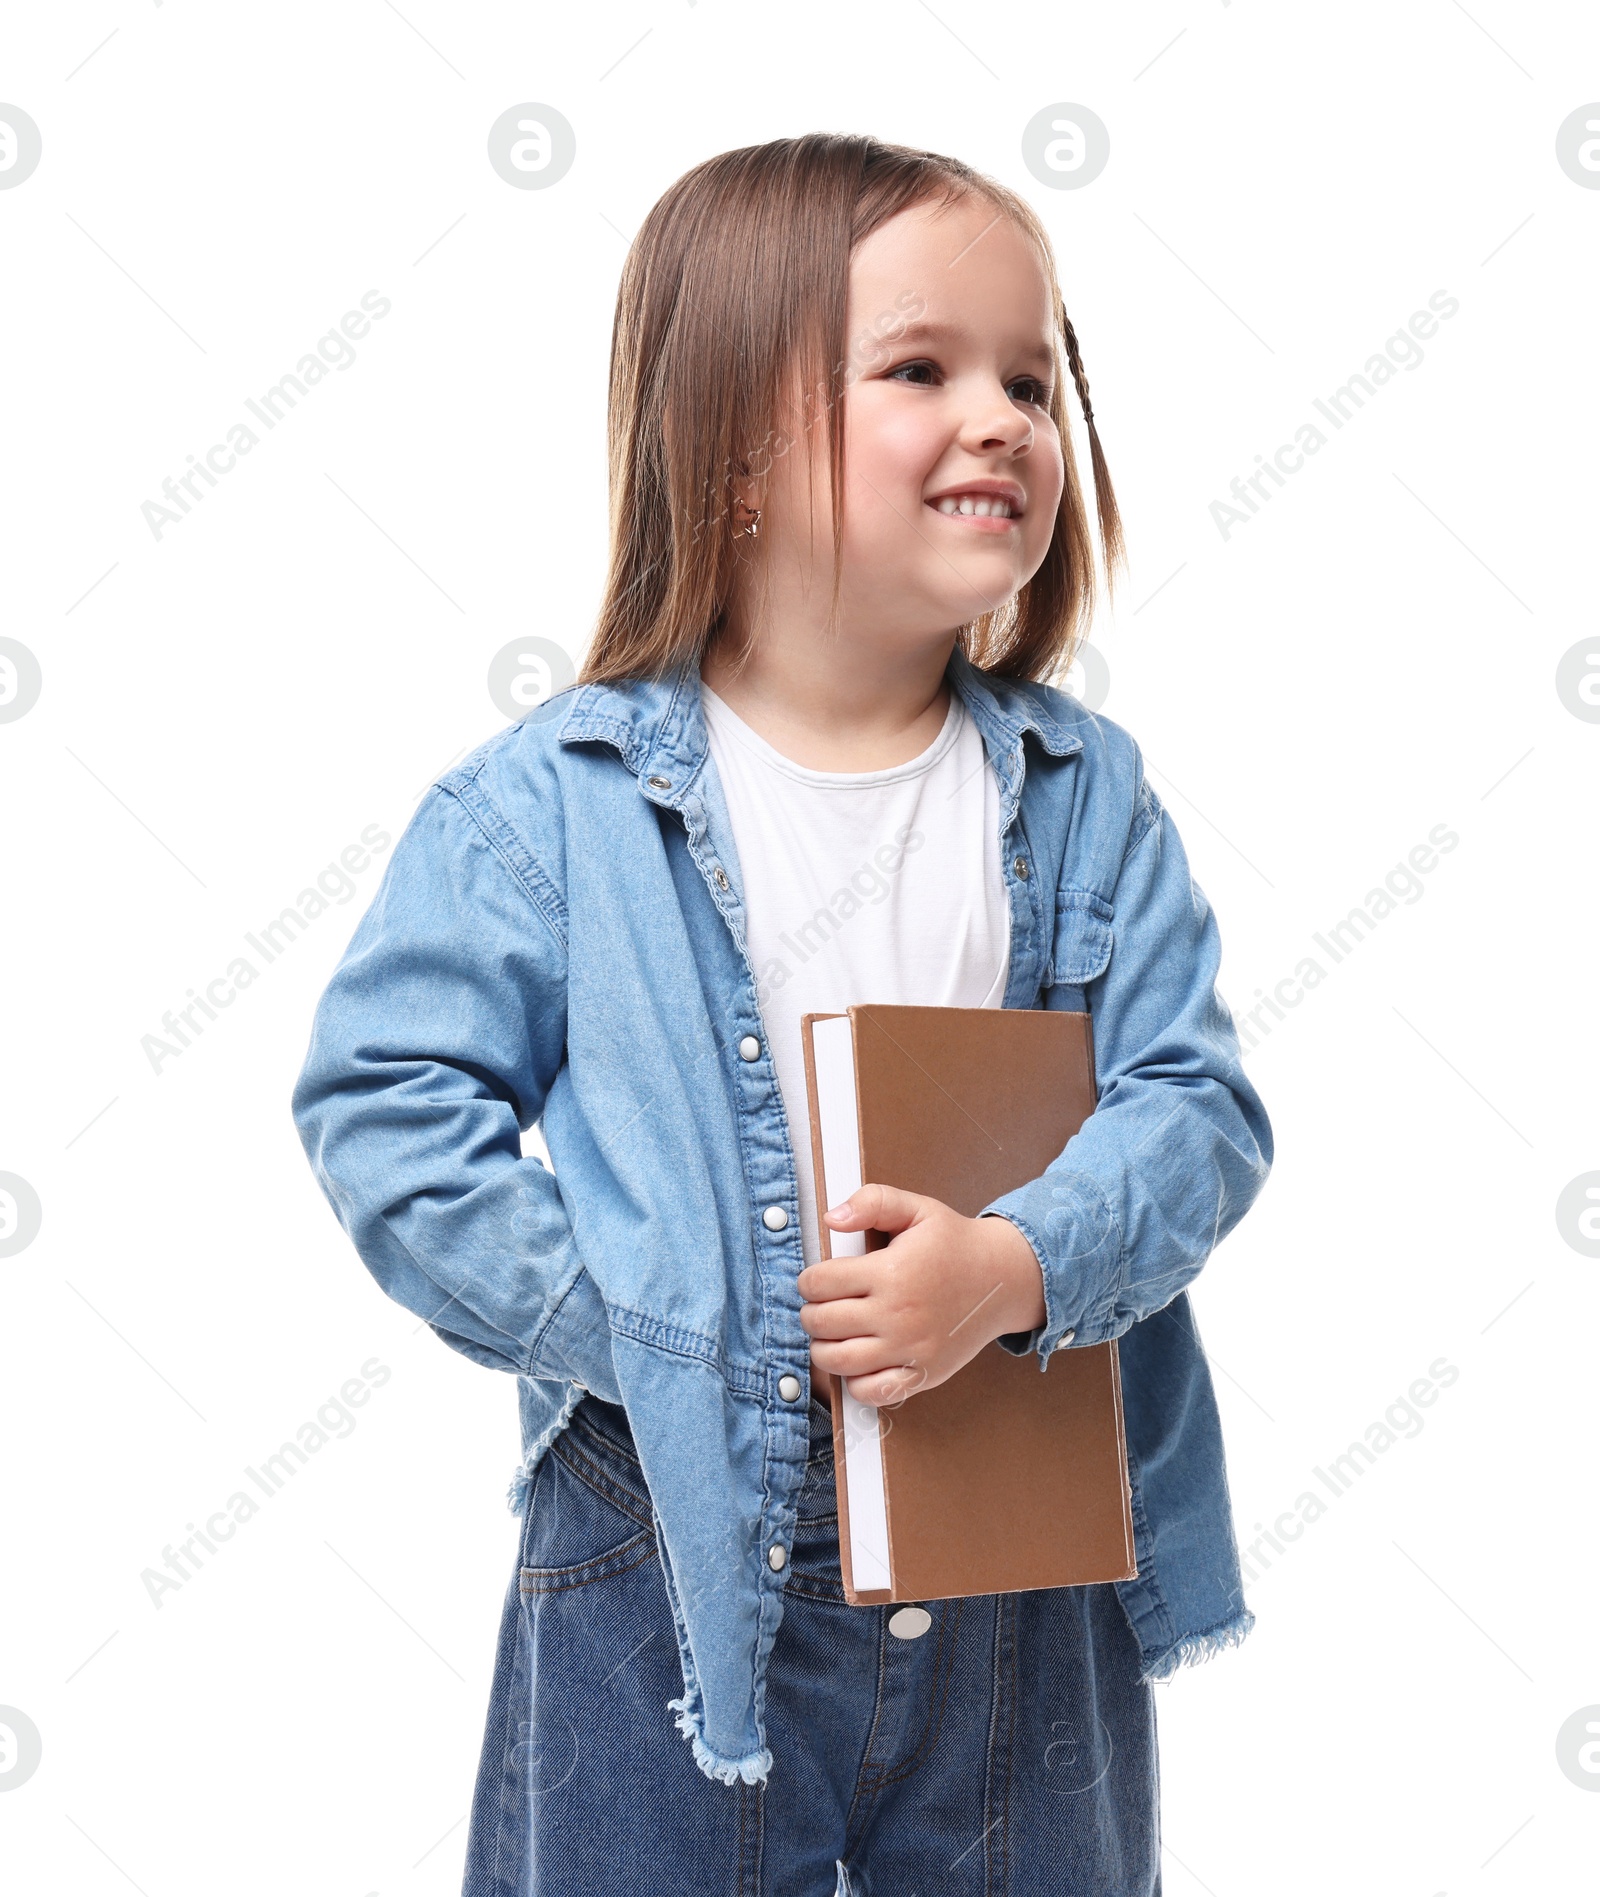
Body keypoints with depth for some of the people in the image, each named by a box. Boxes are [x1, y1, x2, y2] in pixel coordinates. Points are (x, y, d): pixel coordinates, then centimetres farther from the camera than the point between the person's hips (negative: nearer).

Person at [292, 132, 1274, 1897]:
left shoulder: (1086, 795, -1)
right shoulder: (555, 803, -9)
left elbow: (1196, 1101, -4)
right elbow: (387, 1101, -9)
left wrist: (1019, 1268, -21)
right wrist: (638, 1329, -16)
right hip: (677, 1566, -2)